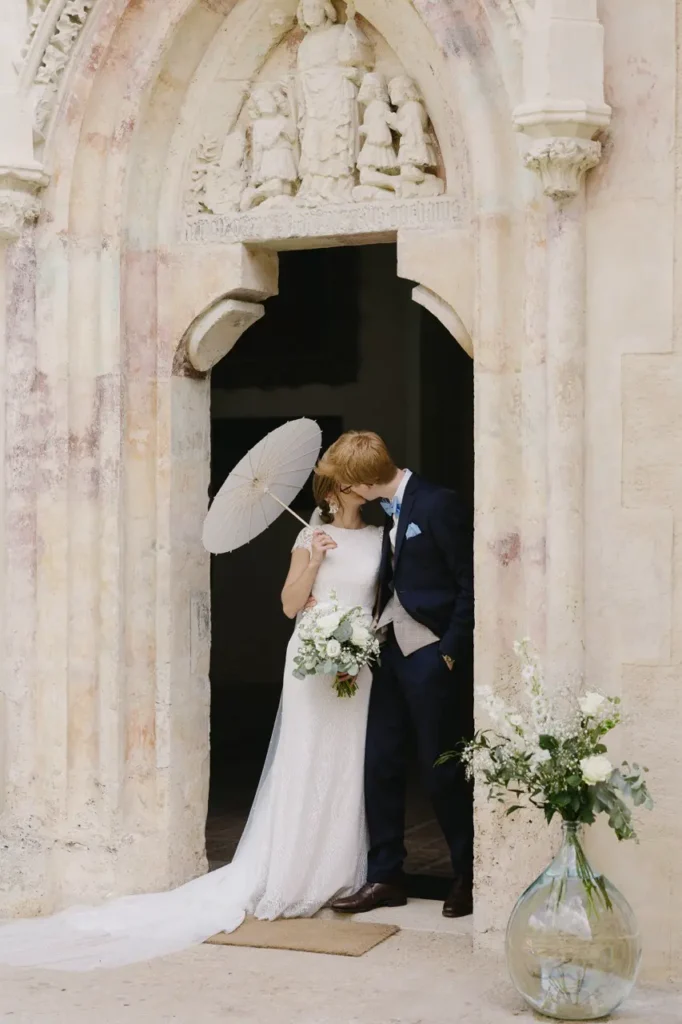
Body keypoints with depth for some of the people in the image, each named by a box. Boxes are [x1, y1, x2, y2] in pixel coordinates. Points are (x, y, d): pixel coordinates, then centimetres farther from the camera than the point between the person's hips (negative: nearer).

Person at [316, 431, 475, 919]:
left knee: (441, 769, 1)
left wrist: (450, 652, -16)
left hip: (433, 657, -8)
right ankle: (385, 877, 17)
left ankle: (470, 876, 18)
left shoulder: (438, 505, -14)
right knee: (381, 764, 8)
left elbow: (471, 585, -15)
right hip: (393, 653, 8)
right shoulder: (389, 512, 11)